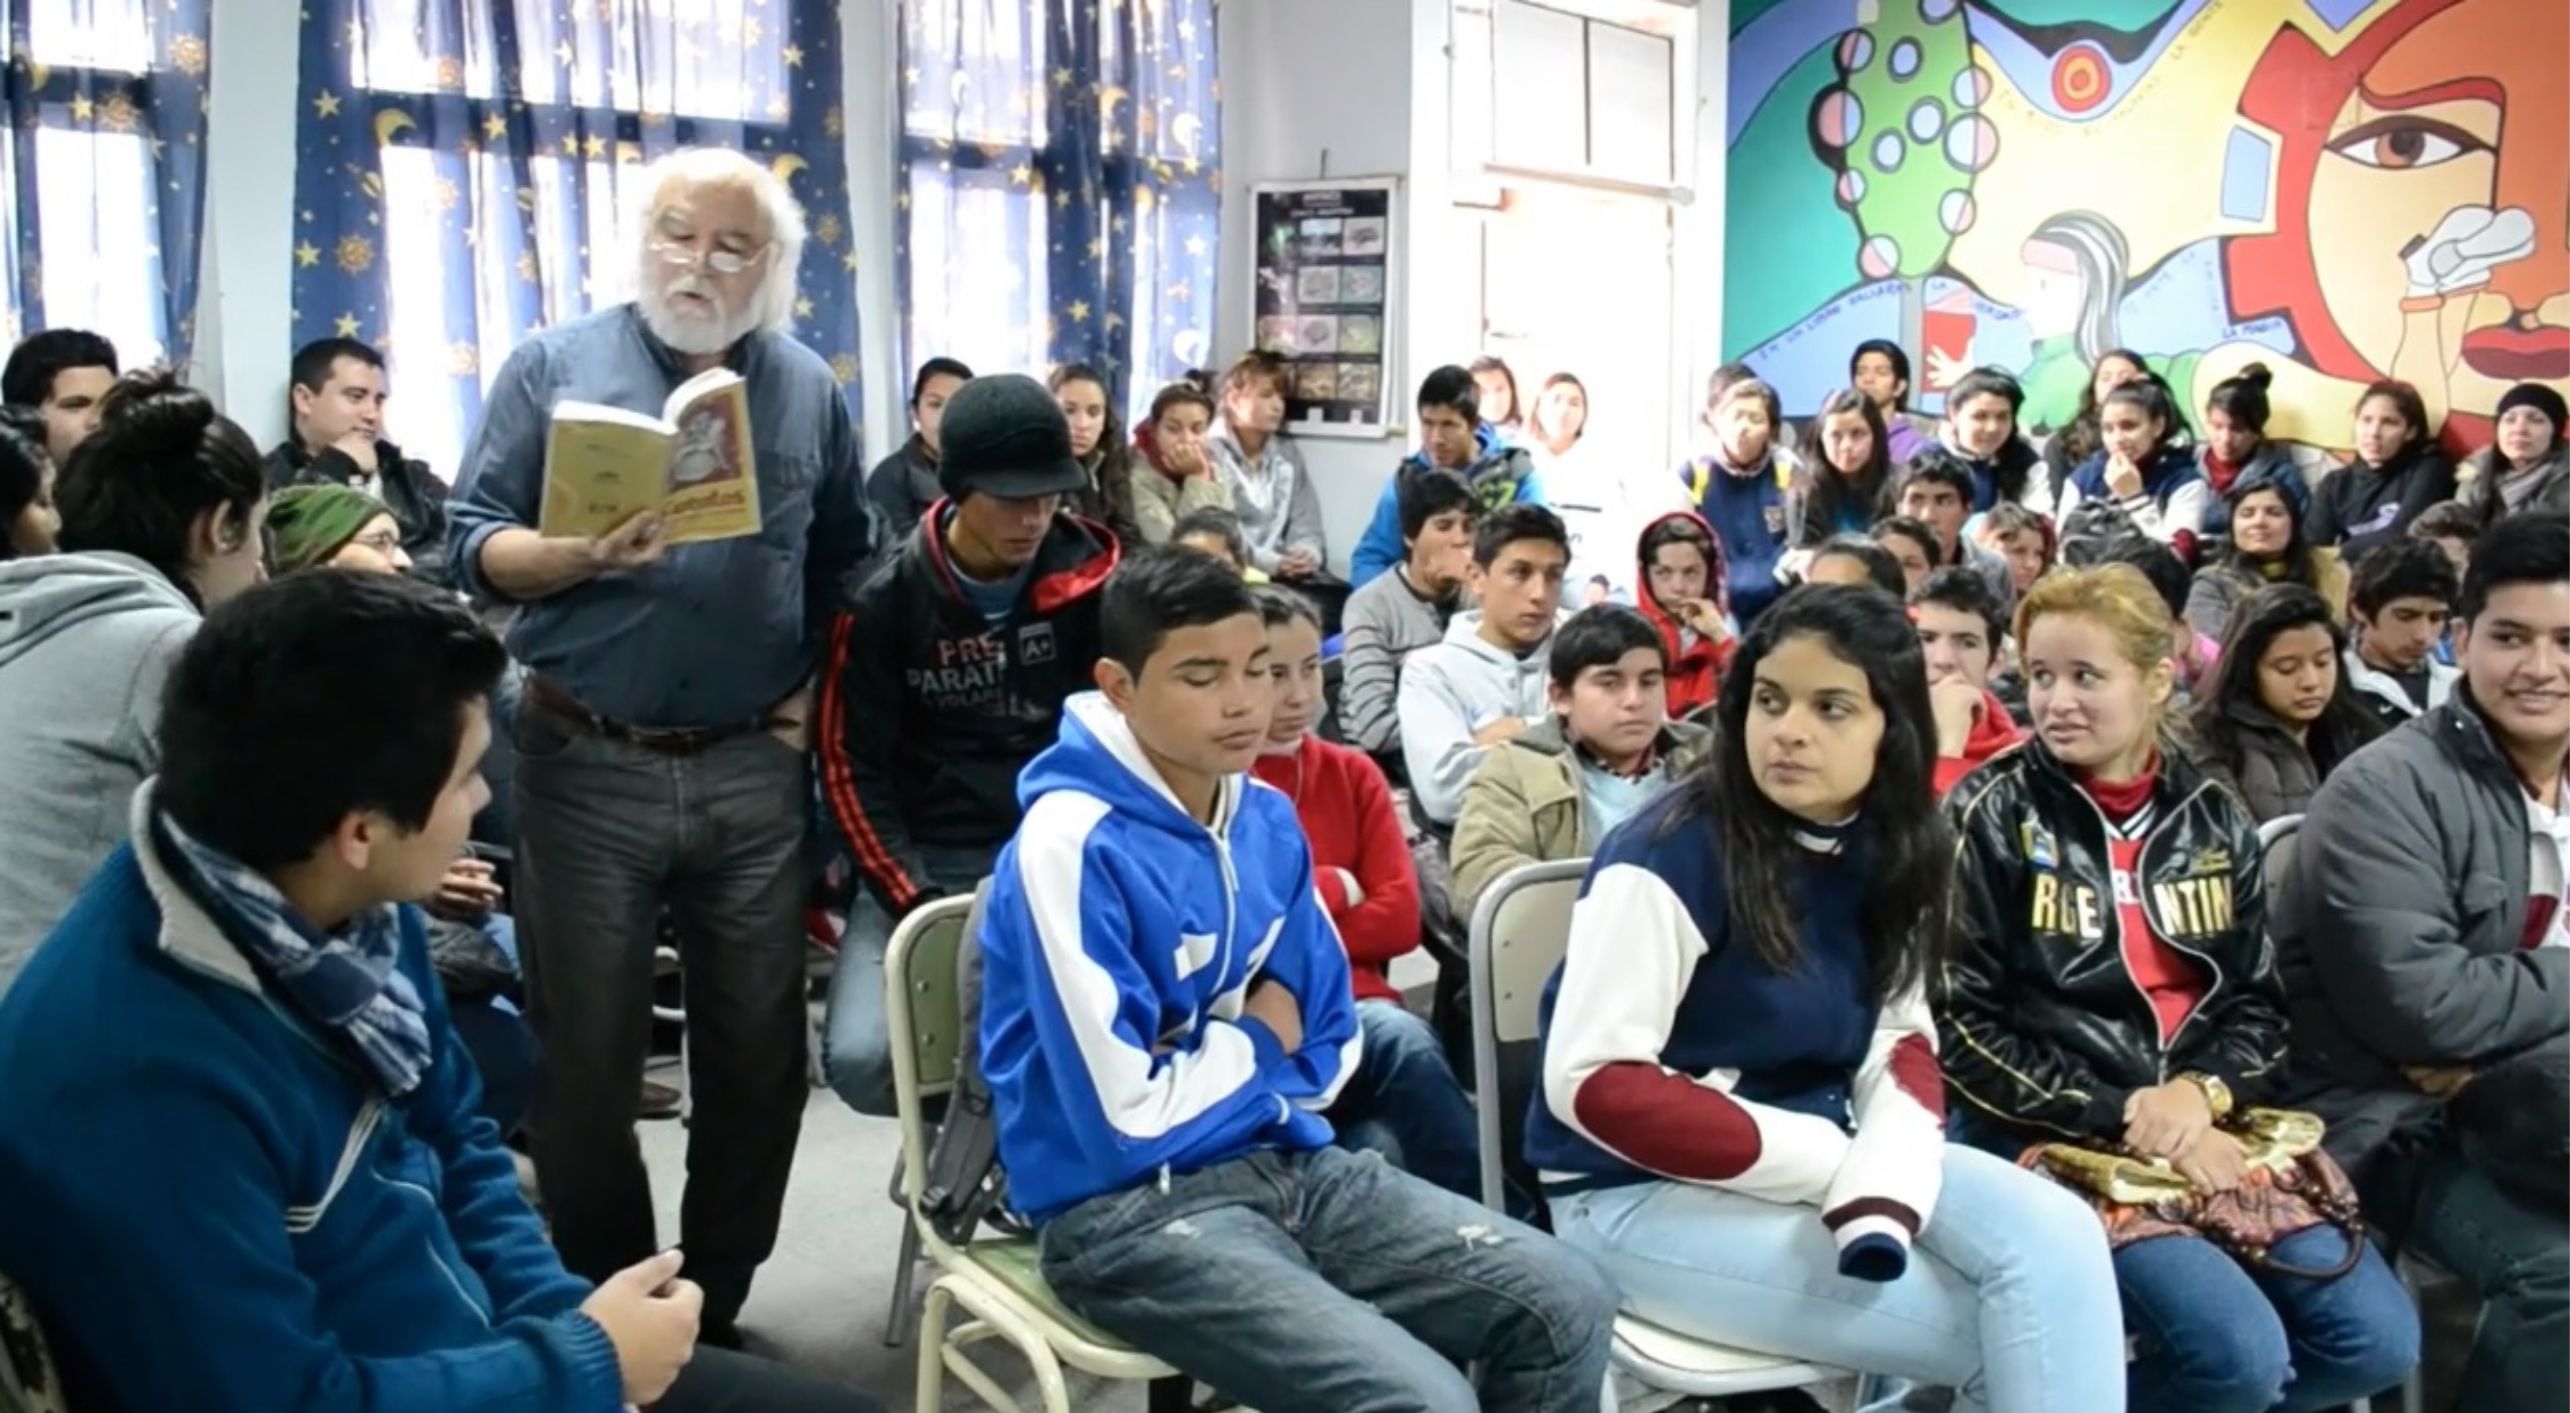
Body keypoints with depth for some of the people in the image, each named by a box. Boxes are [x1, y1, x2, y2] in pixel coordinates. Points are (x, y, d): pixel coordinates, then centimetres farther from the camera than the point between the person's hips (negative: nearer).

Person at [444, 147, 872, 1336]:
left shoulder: (809, 389, 9)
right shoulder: (555, 365, 1)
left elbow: (845, 571, 14)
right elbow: (477, 547, -2)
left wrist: (813, 691, 1)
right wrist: (581, 555, -21)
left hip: (754, 770, 3)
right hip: (587, 767, -2)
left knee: (756, 1054, 8)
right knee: (588, 1060, 6)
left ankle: (716, 1306, 25)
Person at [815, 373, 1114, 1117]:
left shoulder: (1091, 573, -2)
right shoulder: (884, 600, -5)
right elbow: (853, 768, -2)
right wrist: (918, 903, -13)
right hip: (927, 862, 0)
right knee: (860, 1058, -22)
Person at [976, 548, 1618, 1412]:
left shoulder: (1268, 820, 6)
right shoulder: (1071, 846, -18)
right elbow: (1130, 1116, -20)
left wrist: (1228, 1074, -3)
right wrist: (1256, 1044, -4)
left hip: (1286, 1161, 7)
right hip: (1133, 1208, -7)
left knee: (1567, 1305, -3)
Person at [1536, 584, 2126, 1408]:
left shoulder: (1889, 857, 2)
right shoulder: (1672, 855, -18)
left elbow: (1899, 1037, 8)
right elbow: (1594, 1084, -21)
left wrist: (1886, 1172, -15)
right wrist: (1835, 1165, -20)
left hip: (1829, 1155, 7)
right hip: (1647, 1192, -6)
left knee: (2057, 1237, -16)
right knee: (1991, 1332, -17)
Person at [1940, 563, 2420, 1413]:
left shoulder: (2213, 821, 10)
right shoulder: (1988, 815, -5)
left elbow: (2261, 1002, 11)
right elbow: (1962, 1026, -8)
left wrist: (2200, 1093, -11)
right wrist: (2122, 1117, -15)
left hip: (2210, 1124, 5)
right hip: (2052, 1133, -5)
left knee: (2376, 1339, -8)